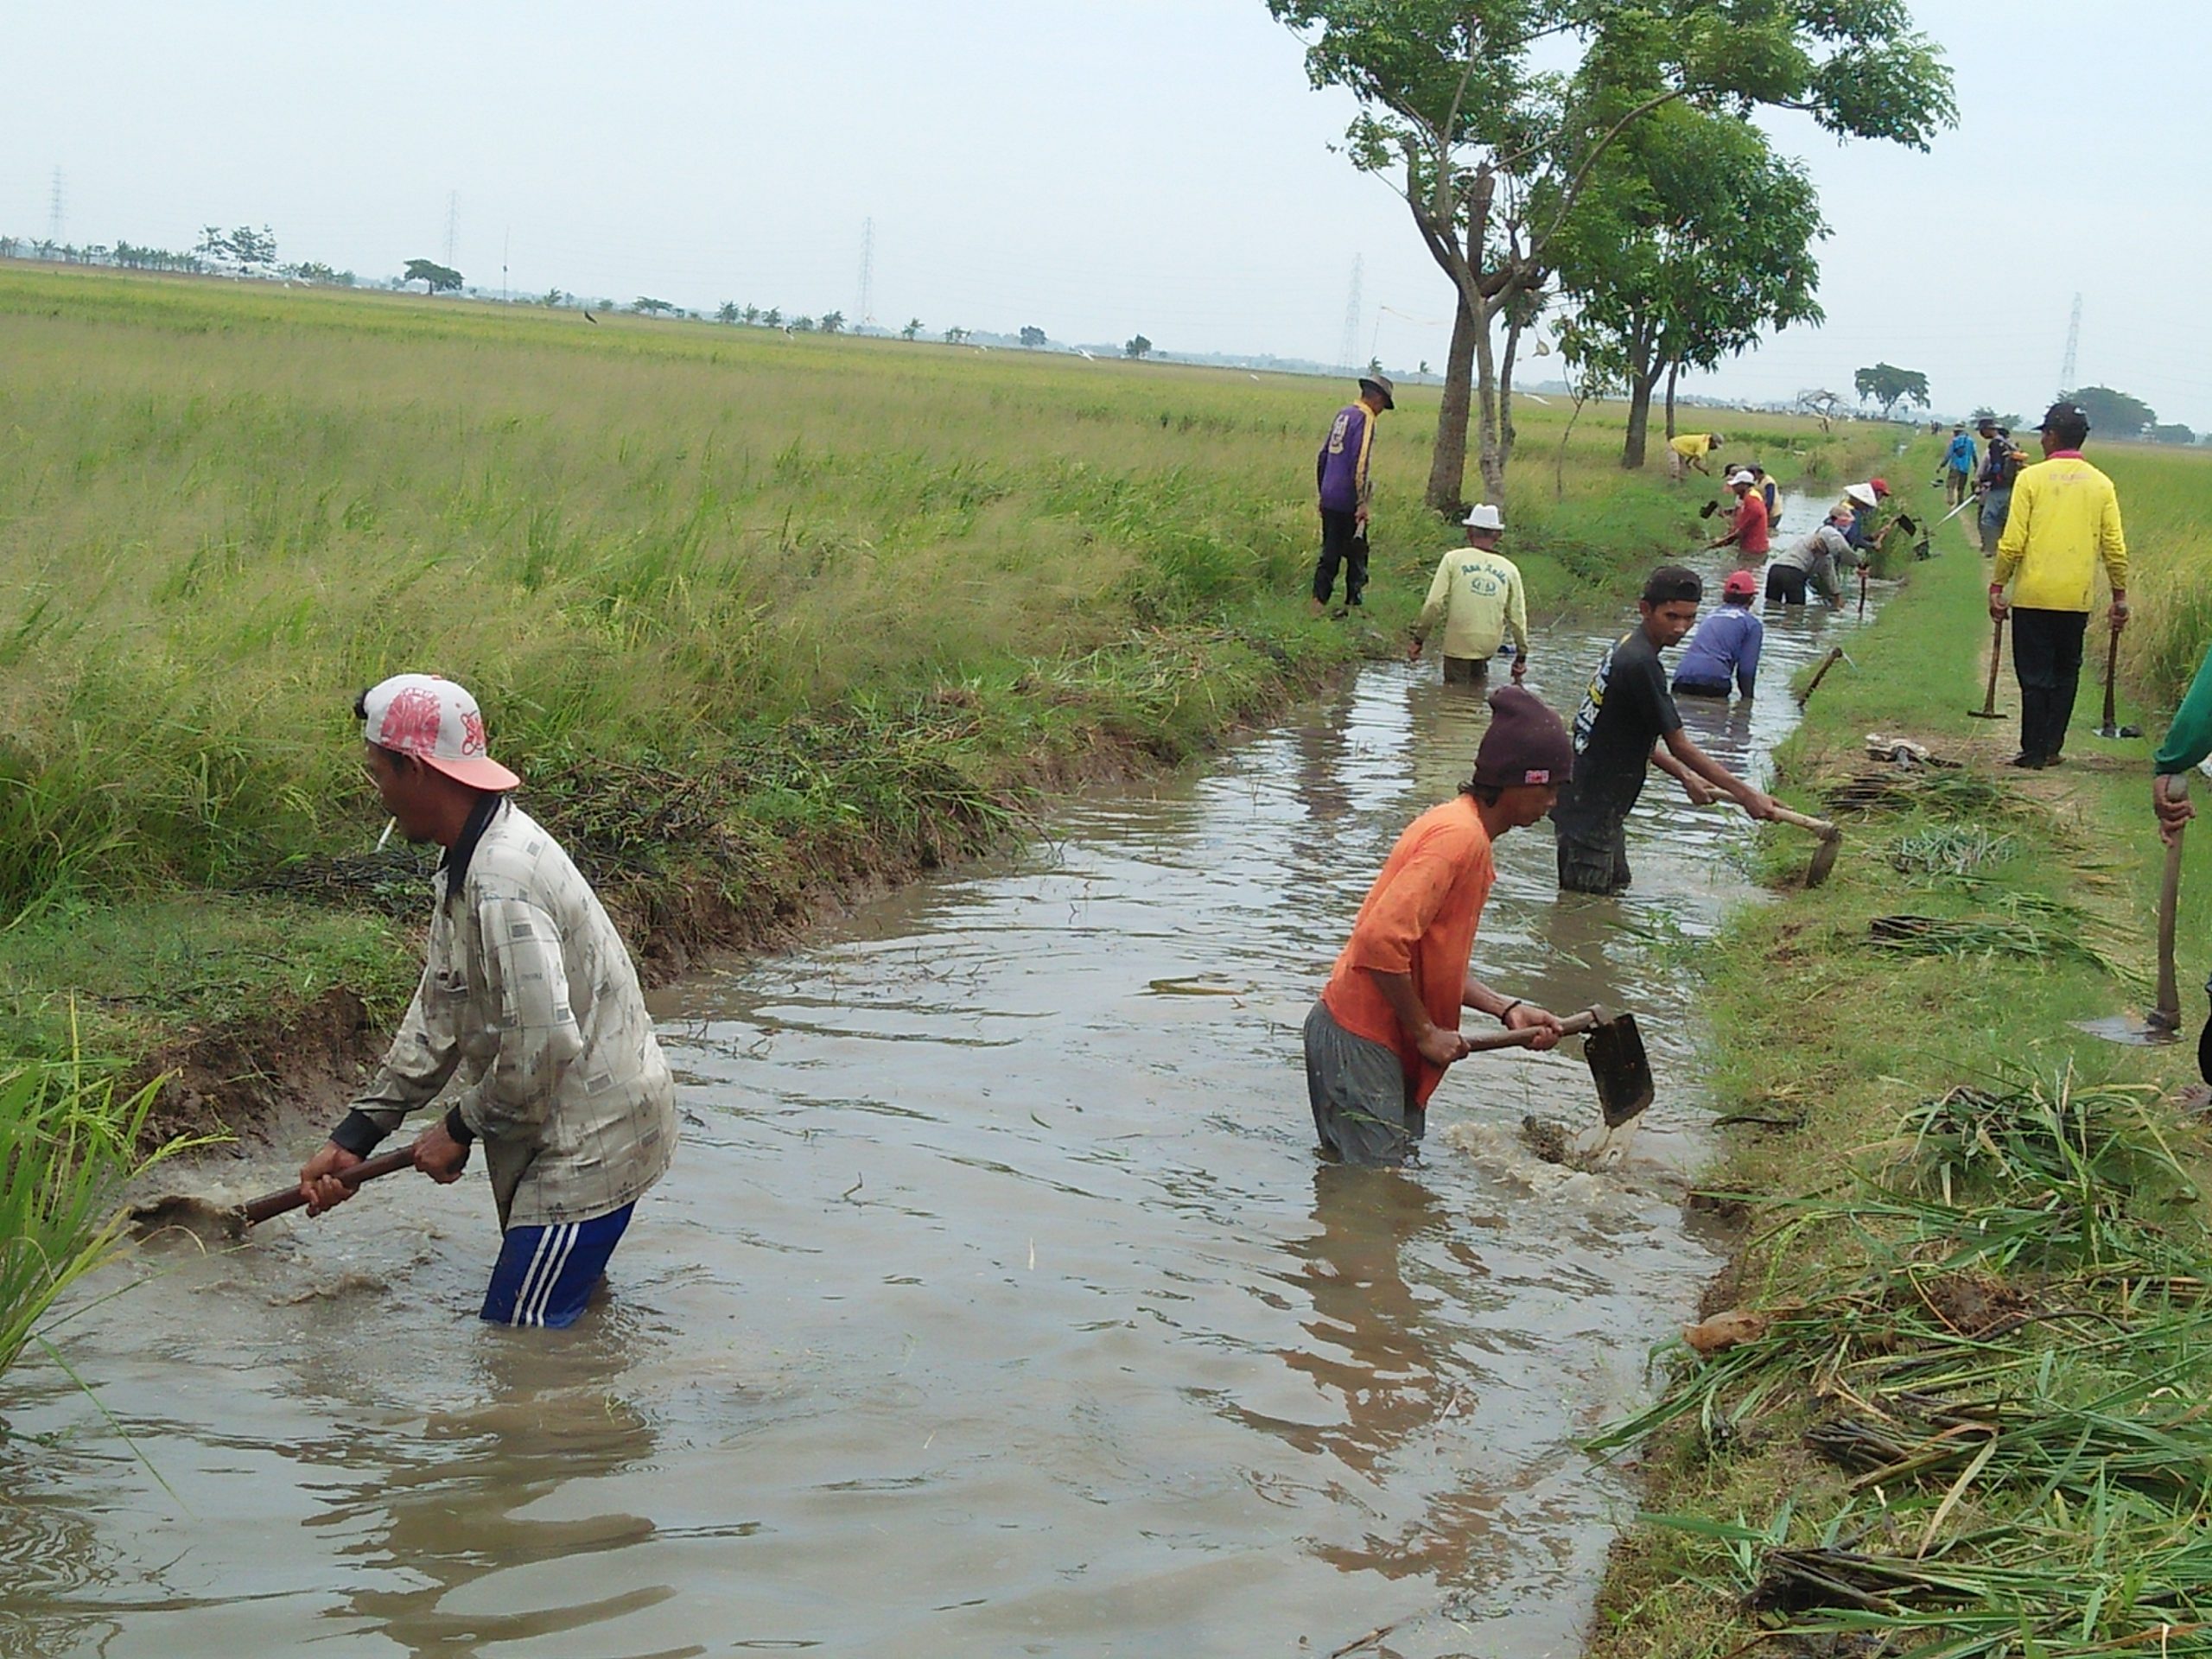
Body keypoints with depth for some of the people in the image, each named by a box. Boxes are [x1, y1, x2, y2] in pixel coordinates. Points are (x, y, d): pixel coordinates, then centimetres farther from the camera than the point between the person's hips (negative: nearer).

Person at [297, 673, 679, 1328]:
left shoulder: (500, 882, -27)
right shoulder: (466, 864, 8)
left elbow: (541, 1048, -29)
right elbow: (437, 1015, 13)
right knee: (573, 1314, 20)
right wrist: (354, 1136, 10)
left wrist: (460, 1128, -11)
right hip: (568, 1131, 11)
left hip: (589, 1140, -11)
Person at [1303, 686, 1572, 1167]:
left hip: (1388, 1042, 10)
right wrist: (1426, 1031, -18)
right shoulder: (1458, 835, -18)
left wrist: (1506, 1010, 8)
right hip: (1360, 1042, -10)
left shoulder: (1470, 837, 14)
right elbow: (1382, 940, -28)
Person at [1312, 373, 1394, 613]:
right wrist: (1362, 502, -19)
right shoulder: (1365, 419, -12)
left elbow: (1322, 456, 20)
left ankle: (1318, 603, 10)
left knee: (1329, 552, 12)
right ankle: (1352, 603, 7)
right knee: (1356, 553, 3)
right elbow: (1360, 464, -20)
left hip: (1329, 500, 8)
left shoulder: (1343, 414, 13)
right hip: (1348, 502, -8)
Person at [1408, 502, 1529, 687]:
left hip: (1458, 644, -3)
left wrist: (1418, 640, -2)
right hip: (1490, 645, 3)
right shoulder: (1509, 569, 3)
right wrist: (1521, 656, 13)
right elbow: (1517, 617, 4)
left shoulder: (1454, 559, -5)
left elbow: (1435, 604, -11)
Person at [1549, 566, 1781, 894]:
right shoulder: (1641, 664, -21)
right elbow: (1679, 746, -18)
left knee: (1615, 891, 20)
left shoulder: (1628, 647, 10)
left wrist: (1685, 777, 19)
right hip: (1589, 810, -11)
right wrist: (1746, 795, -13)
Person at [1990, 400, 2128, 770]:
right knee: (2065, 673, 15)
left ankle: (2034, 751, 4)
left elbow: (2012, 542, -8)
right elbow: (2115, 548, 2)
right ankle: (2051, 747, 15)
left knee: (2035, 675, 3)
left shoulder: (2032, 478, -5)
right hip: (2076, 599, 3)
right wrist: (2120, 596, 12)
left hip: (2033, 596, -3)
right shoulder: (2101, 484, 3)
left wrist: (1997, 587, 1)